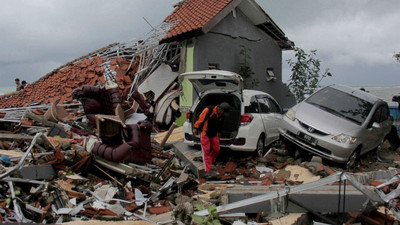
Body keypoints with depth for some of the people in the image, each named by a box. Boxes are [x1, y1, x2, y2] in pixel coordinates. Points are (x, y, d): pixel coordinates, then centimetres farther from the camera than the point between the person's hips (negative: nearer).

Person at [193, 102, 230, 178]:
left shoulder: (222, 115, -4)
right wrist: (196, 128, -8)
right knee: (206, 151, -6)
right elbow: (201, 118, -15)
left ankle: (211, 162, 32)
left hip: (214, 134, 6)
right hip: (205, 134, -6)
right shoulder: (208, 110, -24)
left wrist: (218, 132, 22)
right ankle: (207, 171, -5)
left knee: (216, 150, 5)